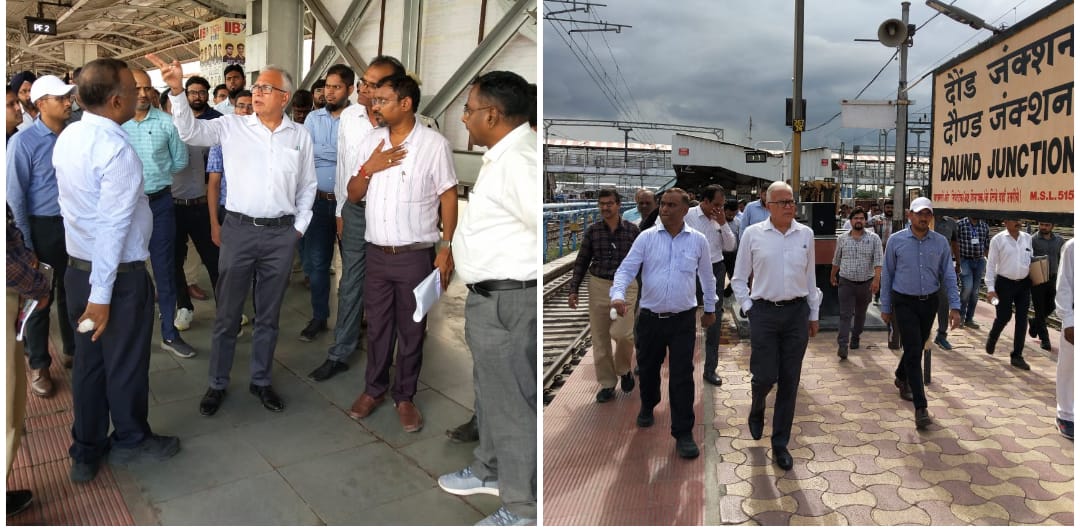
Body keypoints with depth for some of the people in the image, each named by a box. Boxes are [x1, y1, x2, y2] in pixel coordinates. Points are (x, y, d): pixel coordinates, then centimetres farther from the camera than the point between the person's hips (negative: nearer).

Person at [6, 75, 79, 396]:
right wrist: (26, 244, -11)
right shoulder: (24, 142, -11)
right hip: (43, 228, -4)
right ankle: (39, 366, 23)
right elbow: (15, 196, -10)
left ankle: (73, 350, 35)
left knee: (71, 293, 17)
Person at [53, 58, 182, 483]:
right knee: (126, 362, 11)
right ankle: (130, 440, 31)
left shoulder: (67, 138, 4)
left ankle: (85, 452, 31)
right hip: (117, 274, -8)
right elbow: (113, 227, -24)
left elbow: (75, 204, 12)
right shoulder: (117, 150, -22)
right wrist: (101, 294, -21)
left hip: (77, 267, 8)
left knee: (88, 361, 17)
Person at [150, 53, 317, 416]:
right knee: (227, 314, 9)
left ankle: (261, 381, 29)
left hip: (281, 234, 1)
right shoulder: (232, 127, 1)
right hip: (239, 229, -1)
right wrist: (177, 91, -26)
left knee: (269, 315, 13)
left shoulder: (300, 136, 4)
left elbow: (307, 187, 10)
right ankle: (217, 384, 24)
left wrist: (299, 227, 5)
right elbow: (190, 131, -12)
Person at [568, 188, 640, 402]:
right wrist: (574, 289, 1)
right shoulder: (592, 230, 2)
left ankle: (624, 370, 15)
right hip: (599, 286, 2)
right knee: (600, 338, 5)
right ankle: (607, 384, 19)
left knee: (622, 333, -16)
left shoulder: (632, 230, -1)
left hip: (626, 286, -2)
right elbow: (582, 261, 7)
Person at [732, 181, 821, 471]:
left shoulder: (806, 234, 5)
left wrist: (813, 315, 13)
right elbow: (739, 278, 5)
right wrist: (747, 307, -3)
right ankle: (757, 411, 36)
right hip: (764, 312, -2)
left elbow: (810, 276, 12)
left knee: (789, 381, 6)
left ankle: (780, 444, 21)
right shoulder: (753, 234, -2)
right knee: (765, 376, -1)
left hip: (797, 312, 2)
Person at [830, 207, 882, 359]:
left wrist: (877, 279, -21)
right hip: (846, 282, 0)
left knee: (860, 314, 15)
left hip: (866, 283, 0)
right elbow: (836, 260, 14)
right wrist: (832, 275, 22)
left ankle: (855, 337, 34)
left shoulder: (874, 239, -2)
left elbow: (878, 260, -9)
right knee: (845, 314, -7)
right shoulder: (842, 238, 3)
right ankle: (842, 345, -12)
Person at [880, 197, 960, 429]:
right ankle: (920, 407, -8)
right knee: (913, 351, -9)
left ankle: (902, 378, 47)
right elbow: (887, 275, 0)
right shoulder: (896, 241, -6)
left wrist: (955, 306, -5)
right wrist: (886, 307, 2)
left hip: (929, 302, 3)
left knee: (917, 348, 17)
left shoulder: (941, 242, 0)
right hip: (904, 303, -3)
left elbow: (949, 275, 2)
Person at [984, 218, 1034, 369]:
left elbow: (1032, 258, 15)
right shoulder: (998, 240, -6)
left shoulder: (1028, 238, 6)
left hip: (1024, 283, 4)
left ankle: (1017, 356, 15)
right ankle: (991, 339, 33)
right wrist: (990, 288, -11)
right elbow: (991, 265, -7)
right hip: (1005, 283, -4)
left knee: (1022, 320, 5)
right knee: (1003, 317, 0)